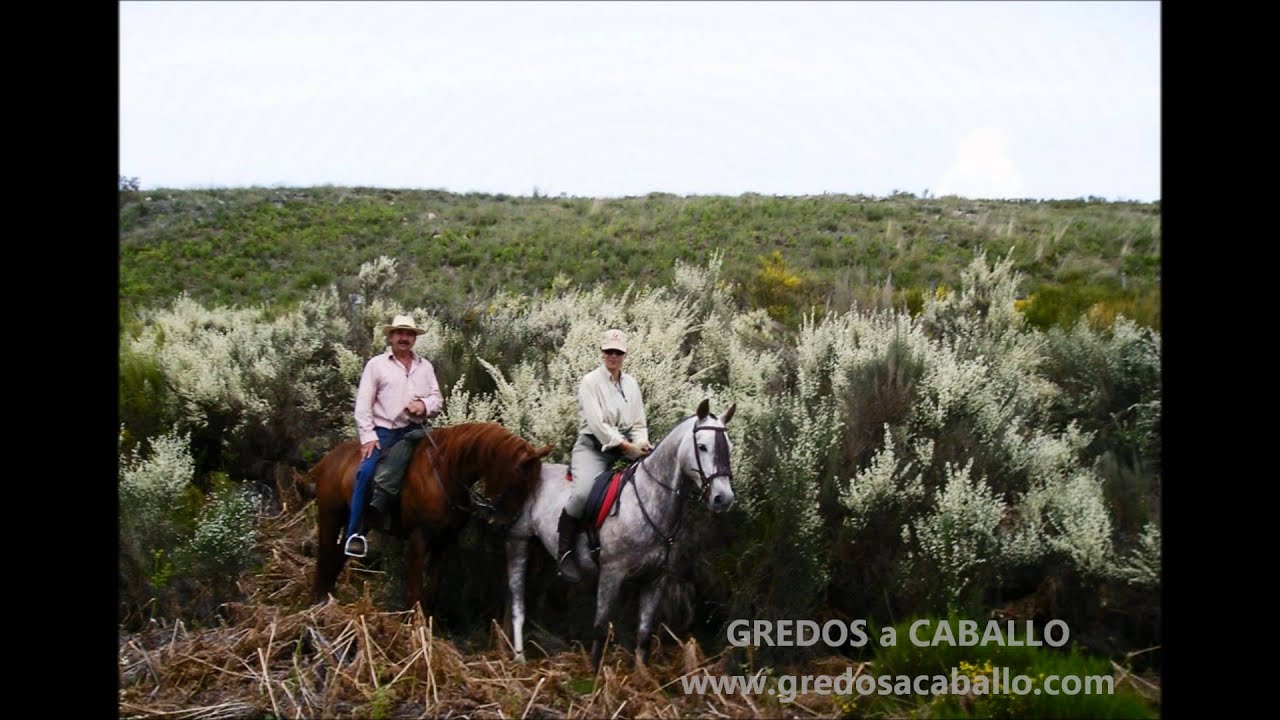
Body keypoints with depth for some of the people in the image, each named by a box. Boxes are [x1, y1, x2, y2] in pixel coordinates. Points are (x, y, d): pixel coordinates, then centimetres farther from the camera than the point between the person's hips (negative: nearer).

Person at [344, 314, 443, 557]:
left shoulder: (425, 366, 16)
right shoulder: (376, 364, 5)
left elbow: (438, 399, 15)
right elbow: (363, 404, -1)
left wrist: (425, 405, -9)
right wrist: (368, 436, -10)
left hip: (415, 430, 4)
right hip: (384, 431, -4)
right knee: (367, 472, -22)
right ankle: (354, 534, -18)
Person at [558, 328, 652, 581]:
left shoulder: (631, 384, 14)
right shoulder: (591, 382, -3)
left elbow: (639, 423, 14)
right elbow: (597, 423, -14)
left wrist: (641, 443, -8)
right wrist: (626, 446, -19)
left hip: (625, 449, 6)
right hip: (593, 447, -6)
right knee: (584, 491, -32)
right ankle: (565, 550, -16)